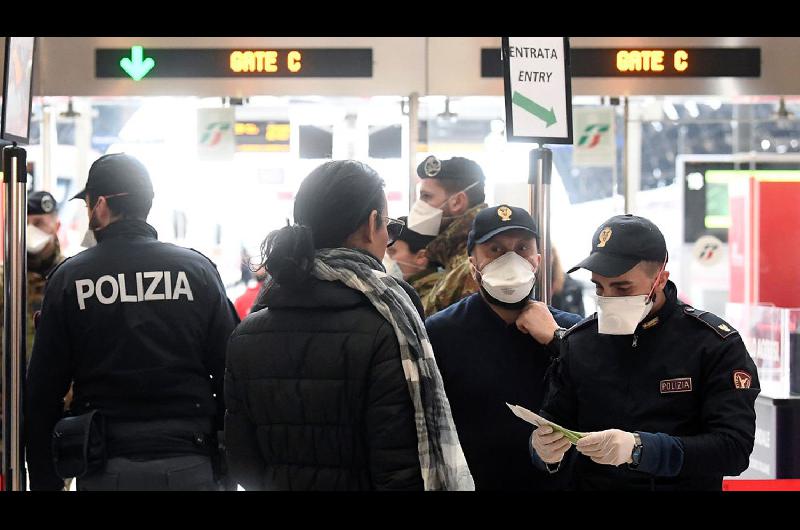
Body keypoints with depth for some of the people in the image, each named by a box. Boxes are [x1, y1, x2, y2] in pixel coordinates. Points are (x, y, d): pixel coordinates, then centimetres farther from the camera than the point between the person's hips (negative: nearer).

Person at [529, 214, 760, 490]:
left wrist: (638, 449, -24)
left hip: (682, 484, -3)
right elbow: (554, 420, 13)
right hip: (591, 483, 3)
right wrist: (544, 448, -10)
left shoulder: (716, 344, -5)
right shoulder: (577, 342, 8)